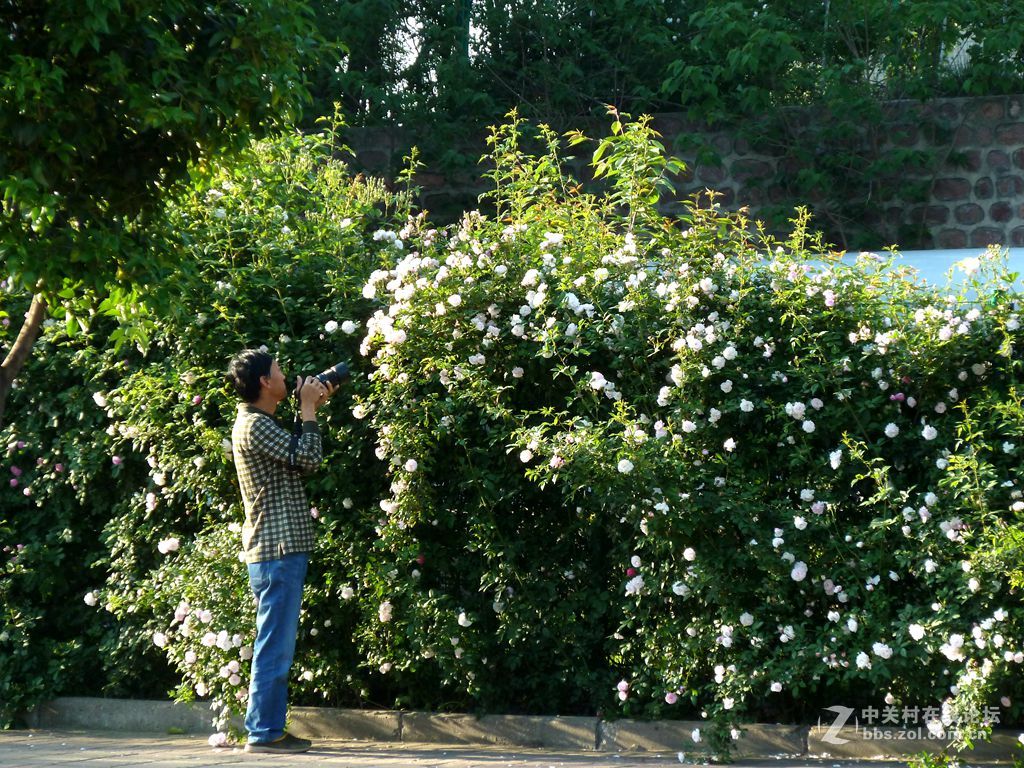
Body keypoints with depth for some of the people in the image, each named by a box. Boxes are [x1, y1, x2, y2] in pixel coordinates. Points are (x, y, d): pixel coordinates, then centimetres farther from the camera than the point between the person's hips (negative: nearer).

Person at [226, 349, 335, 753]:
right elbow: (308, 458, -19)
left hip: (280, 550, 10)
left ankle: (268, 728, 16)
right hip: (277, 551, -10)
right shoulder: (255, 425, -14)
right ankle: (264, 732, -5)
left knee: (277, 647, 12)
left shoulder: (259, 424, 19)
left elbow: (300, 457, 22)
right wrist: (308, 408, -7)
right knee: (275, 647, -8)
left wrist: (312, 408, 17)